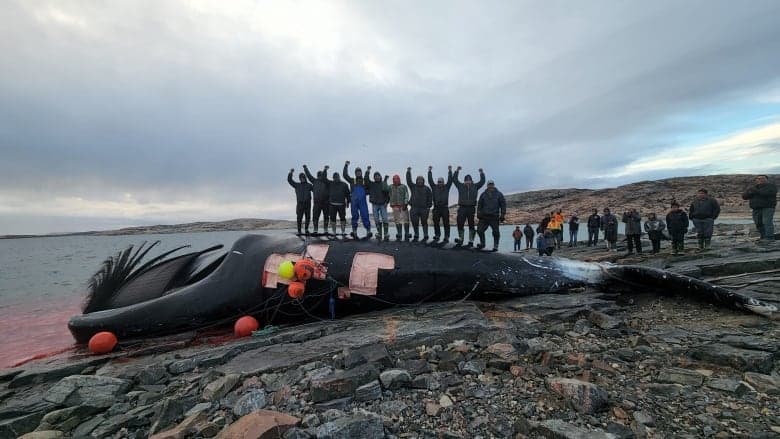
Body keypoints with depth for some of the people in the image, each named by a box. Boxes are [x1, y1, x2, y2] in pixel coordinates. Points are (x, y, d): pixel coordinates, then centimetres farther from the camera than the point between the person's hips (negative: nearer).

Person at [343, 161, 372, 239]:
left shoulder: (365, 181, 15)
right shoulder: (352, 180, 16)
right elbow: (345, 175, 12)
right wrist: (346, 166, 6)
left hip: (363, 201, -1)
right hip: (354, 201, 1)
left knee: (365, 216, -4)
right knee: (354, 216, 6)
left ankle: (368, 231, 0)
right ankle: (354, 232, 12)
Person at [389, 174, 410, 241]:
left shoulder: (404, 187, 5)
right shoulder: (391, 187, 10)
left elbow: (406, 196, -2)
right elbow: (389, 195, 9)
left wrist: (405, 204, -12)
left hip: (403, 206, -1)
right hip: (395, 206, 1)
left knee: (405, 220, -3)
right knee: (397, 221, 3)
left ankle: (407, 235, 3)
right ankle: (399, 235, 10)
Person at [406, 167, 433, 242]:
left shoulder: (426, 188, 6)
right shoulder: (413, 187, 10)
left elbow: (430, 197, 5)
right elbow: (408, 181, 0)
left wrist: (429, 206, -2)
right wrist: (408, 172, -5)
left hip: (424, 209, -2)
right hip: (414, 208, 2)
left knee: (424, 222, 3)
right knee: (415, 223, 5)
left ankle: (425, 236, 13)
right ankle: (416, 236, 17)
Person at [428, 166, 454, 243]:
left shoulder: (446, 187, 9)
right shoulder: (434, 187, 11)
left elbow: (450, 180, 1)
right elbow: (430, 180, 6)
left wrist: (450, 171, -2)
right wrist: (429, 171, 3)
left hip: (445, 208, -2)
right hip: (436, 208, 2)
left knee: (446, 224, -2)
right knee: (436, 223, 7)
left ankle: (446, 238, 2)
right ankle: (437, 236, 20)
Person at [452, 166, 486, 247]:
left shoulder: (475, 186, 10)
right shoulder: (460, 186, 7)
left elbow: (482, 181, 9)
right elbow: (454, 179, 4)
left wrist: (481, 173, 1)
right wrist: (457, 171, 0)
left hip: (471, 208, 0)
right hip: (462, 208, 0)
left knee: (471, 225, 4)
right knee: (459, 223, -3)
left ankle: (471, 241, 12)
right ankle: (460, 239, 13)